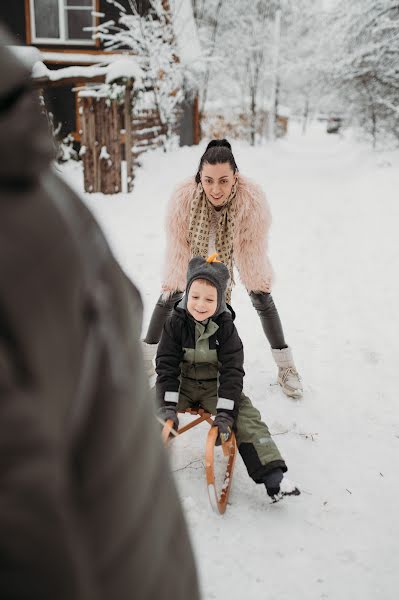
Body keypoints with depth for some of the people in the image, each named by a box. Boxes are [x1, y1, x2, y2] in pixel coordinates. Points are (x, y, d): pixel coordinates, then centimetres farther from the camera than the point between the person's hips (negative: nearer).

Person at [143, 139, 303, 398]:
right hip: (198, 245, 1)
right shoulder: (184, 196, -39)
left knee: (262, 296, -2)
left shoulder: (252, 197, -40)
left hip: (237, 245, 0)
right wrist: (174, 282, -20)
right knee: (169, 294, 0)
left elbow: (252, 248, -27)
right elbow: (178, 244, -26)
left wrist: (258, 283, -19)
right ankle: (145, 359, 19)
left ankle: (286, 367, 13)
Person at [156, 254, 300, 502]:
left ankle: (273, 475, -20)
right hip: (182, 383, 1)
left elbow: (232, 371, -16)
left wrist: (224, 413, -24)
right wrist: (169, 406, -24)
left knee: (247, 416, -19)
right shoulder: (175, 323, -12)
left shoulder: (226, 327, -14)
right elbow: (166, 365, -13)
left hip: (215, 385, -1)